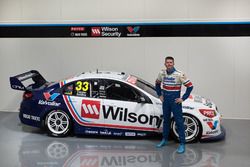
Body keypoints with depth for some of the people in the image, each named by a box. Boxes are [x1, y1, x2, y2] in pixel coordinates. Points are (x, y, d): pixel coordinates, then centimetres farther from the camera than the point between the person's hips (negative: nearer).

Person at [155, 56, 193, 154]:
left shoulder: (179, 74, -14)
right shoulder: (162, 73, 1)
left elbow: (190, 86, -12)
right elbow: (157, 84, 20)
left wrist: (183, 98, -12)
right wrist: (160, 95, 12)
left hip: (175, 101, -5)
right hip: (165, 101, 5)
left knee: (179, 122, -4)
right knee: (166, 120, 17)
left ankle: (182, 144, -1)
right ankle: (164, 140, 30)